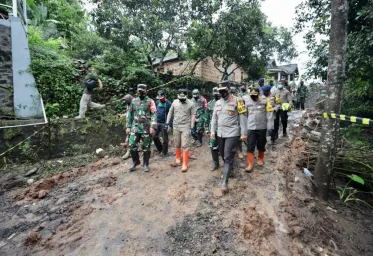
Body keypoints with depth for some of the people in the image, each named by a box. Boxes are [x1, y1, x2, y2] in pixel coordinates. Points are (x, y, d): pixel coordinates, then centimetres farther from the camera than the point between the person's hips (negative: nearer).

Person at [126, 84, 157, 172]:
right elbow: (130, 114, 14)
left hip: (146, 128, -3)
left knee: (146, 147, 5)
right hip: (135, 127, 4)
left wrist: (153, 127, -18)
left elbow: (154, 115, -9)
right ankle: (135, 161, 23)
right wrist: (128, 126, 9)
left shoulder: (150, 101, -2)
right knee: (132, 145, 1)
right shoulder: (134, 101, 10)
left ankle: (146, 164, 21)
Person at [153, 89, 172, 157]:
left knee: (165, 139, 3)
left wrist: (170, 125, -16)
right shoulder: (157, 102, 9)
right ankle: (160, 149, 27)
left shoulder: (168, 103, -10)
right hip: (157, 123, 6)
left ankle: (164, 152, 18)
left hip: (164, 123, -6)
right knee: (154, 137, 8)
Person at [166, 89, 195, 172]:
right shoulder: (175, 102, 3)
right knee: (177, 145, 13)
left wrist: (192, 128, -9)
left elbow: (193, 116, -5)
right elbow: (170, 112, 11)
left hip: (185, 127, -4)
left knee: (185, 146, -4)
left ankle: (185, 164, 3)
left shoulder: (191, 103, -6)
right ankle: (178, 160, 30)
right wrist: (167, 123, 8)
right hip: (176, 127, 4)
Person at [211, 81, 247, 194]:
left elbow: (243, 117, -8)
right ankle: (230, 169, 45)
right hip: (220, 133, 6)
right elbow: (214, 118, 14)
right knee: (223, 155, 17)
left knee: (228, 157, -9)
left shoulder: (237, 101, -6)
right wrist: (212, 131, 8)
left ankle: (225, 183, -5)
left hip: (232, 133, -6)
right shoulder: (218, 103, 11)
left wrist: (243, 133, -10)